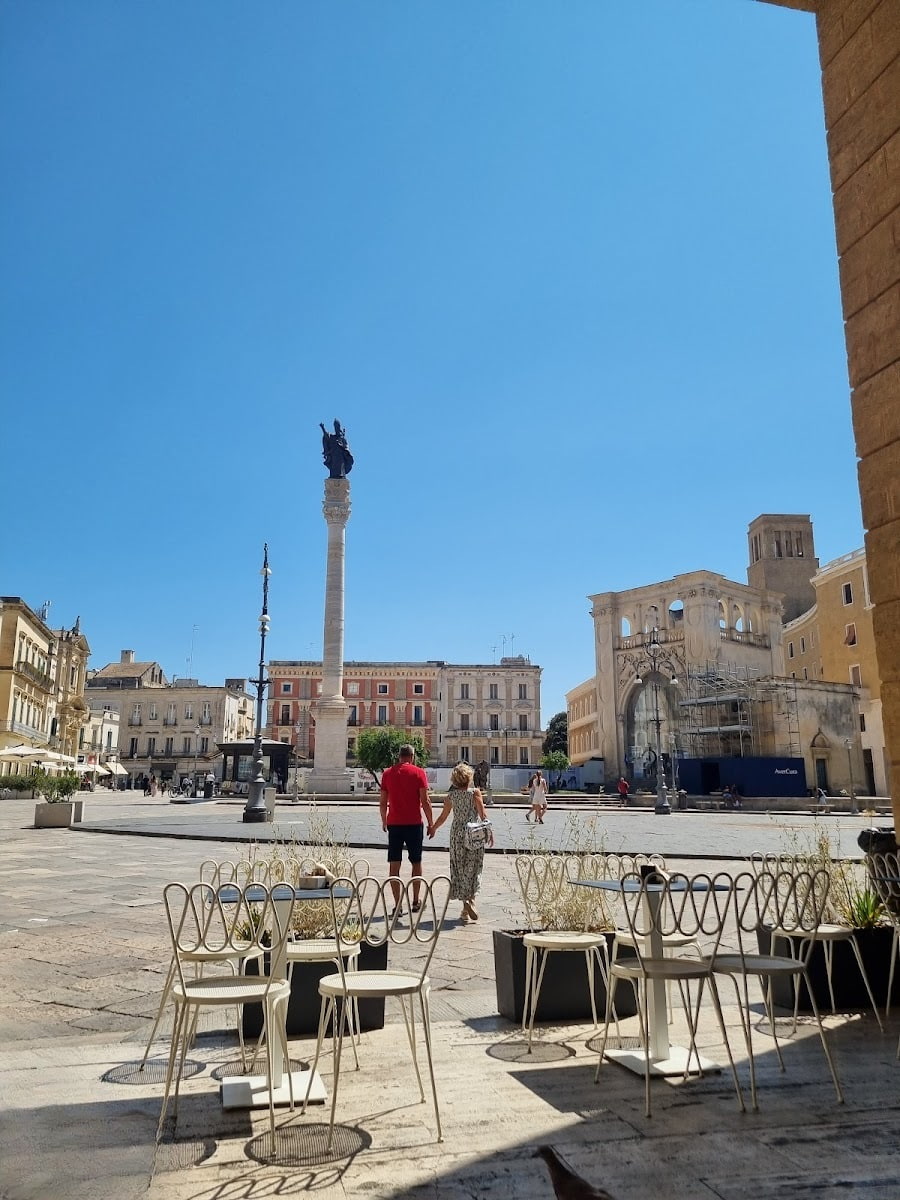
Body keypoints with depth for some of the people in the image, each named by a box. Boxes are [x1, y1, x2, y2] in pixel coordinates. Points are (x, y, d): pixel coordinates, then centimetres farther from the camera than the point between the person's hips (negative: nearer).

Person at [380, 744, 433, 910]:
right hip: (414, 823, -2)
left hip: (394, 823, 2)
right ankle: (415, 901, 19)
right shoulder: (418, 773, -4)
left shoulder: (387, 773, 5)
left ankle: (397, 905, 1)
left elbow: (383, 802, 8)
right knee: (416, 862, 13)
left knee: (394, 865, 3)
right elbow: (425, 801, -7)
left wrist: (384, 821, 21)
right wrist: (430, 824, 0)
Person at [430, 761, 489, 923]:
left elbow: (443, 816, 9)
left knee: (460, 869, 9)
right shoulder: (475, 792, -5)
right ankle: (470, 900, -7)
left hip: (457, 834, 2)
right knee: (473, 869, 7)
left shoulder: (451, 795, 3)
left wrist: (433, 828, 25)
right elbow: (482, 814, -10)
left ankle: (466, 906, 7)